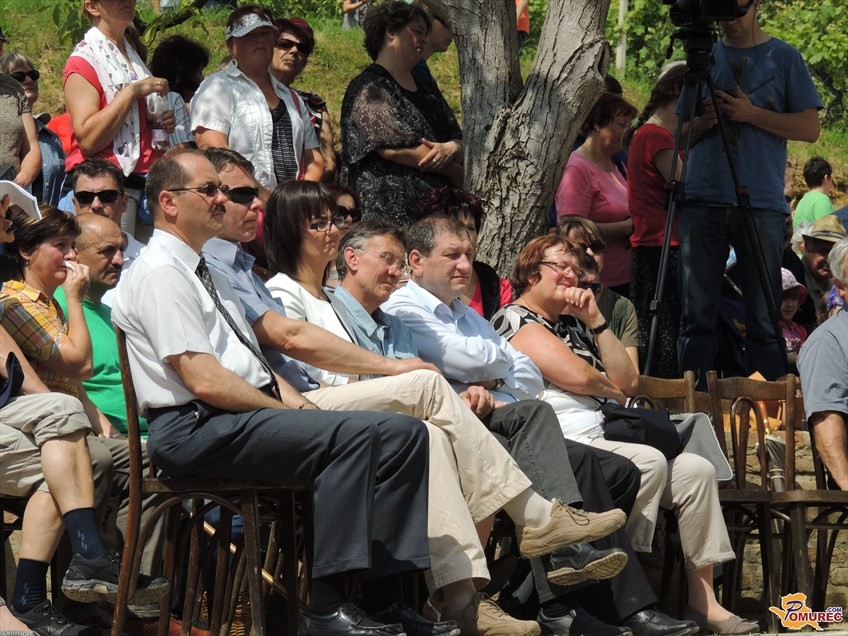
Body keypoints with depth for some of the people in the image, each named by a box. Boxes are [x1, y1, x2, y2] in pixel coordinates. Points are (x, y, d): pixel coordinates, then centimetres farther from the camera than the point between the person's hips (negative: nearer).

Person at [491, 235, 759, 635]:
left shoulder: (572, 324, 26)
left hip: (600, 441, 9)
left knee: (697, 470, -5)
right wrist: (613, 391, 7)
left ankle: (702, 602, -6)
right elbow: (575, 375, -14)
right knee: (649, 462, -30)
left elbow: (627, 381, 16)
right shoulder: (516, 320, -1)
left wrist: (595, 320, 9)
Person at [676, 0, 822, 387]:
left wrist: (752, 114, -10)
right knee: (697, 313, 0)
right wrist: (703, 122, -5)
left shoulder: (783, 58, 7)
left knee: (763, 318, -2)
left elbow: (810, 128, 1)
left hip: (761, 202, -2)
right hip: (703, 199, 2)